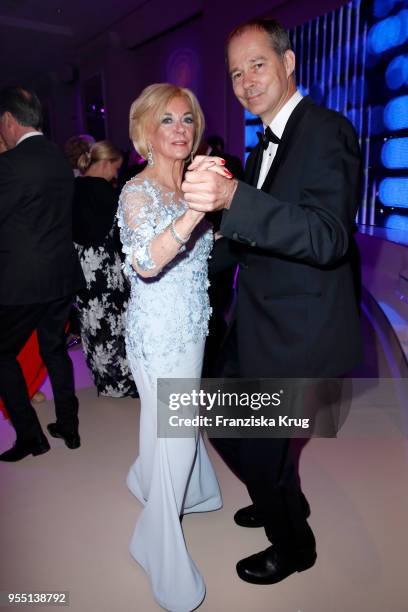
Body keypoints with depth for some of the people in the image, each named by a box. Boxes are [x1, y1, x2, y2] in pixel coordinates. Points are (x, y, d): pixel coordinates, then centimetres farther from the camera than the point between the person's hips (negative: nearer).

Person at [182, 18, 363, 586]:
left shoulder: (327, 131, -15)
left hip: (298, 336, -9)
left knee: (260, 449, 4)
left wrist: (232, 198, -41)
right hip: (259, 326, 9)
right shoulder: (266, 144, 13)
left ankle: (293, 546, 36)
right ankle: (278, 501, 48)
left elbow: (328, 236, -30)